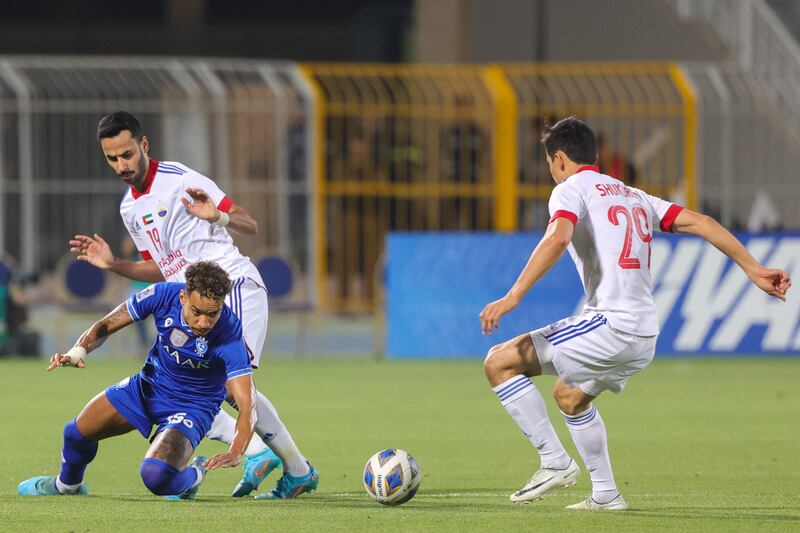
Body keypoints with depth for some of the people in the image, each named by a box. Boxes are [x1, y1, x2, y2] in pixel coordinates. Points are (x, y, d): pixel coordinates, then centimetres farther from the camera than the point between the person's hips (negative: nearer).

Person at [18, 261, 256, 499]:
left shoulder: (230, 337, -33)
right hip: (148, 387, 5)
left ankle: (192, 477, 9)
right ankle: (67, 485, 46)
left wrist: (236, 452, -55)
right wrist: (79, 350, -29)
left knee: (155, 475, -28)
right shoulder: (164, 295, -23)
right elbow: (106, 325, -9)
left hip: (191, 407, -5)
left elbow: (247, 404, -38)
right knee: (77, 433, 11)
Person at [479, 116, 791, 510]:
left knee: (499, 363, -4)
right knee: (570, 396, 31)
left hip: (609, 326, -9)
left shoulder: (571, 190, 0)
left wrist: (513, 297, -25)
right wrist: (754, 270, 14)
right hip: (646, 338, 9)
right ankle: (605, 495, 30)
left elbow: (557, 239, -21)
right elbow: (701, 223, 15)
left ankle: (555, 461, -6)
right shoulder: (633, 196, 23)